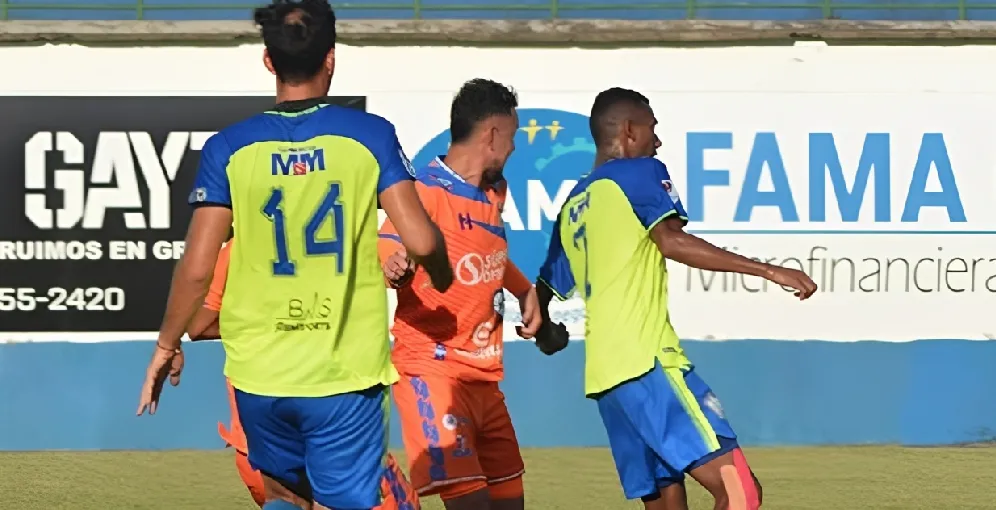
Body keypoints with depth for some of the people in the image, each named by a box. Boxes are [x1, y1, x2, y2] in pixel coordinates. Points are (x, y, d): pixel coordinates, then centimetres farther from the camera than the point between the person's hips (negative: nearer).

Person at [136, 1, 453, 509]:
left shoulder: (230, 148, -2)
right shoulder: (369, 135, -4)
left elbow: (196, 267, -4)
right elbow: (421, 241, -9)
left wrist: (166, 347, 11)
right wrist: (442, 276, 14)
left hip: (260, 372, 2)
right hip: (347, 372, -2)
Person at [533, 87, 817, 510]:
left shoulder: (574, 206, 22)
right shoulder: (639, 173, 0)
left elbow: (543, 291, 28)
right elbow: (671, 241, -17)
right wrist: (767, 271, -21)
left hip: (602, 374, 9)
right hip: (648, 362, -9)